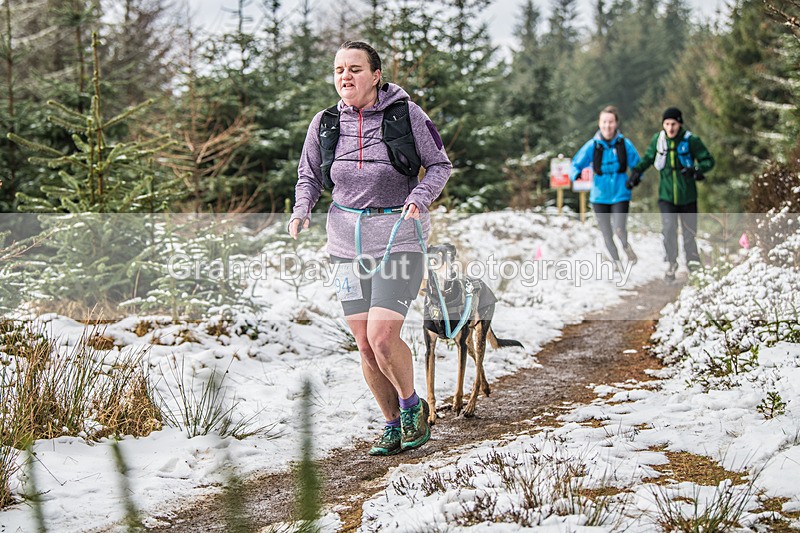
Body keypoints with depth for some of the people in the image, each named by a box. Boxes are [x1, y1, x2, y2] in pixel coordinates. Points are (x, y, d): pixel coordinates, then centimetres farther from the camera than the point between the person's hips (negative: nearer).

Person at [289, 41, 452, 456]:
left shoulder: (406, 114, -5)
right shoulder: (325, 122, 5)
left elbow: (440, 165, 2)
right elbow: (309, 176, 15)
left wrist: (420, 198, -17)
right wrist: (301, 210, -4)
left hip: (399, 235, -4)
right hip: (347, 238, 4)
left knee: (382, 338, -15)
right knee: (364, 344, 5)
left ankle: (412, 406, 12)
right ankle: (393, 424, 24)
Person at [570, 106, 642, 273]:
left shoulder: (625, 144, -6)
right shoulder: (592, 145, -6)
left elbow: (637, 166, 3)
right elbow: (576, 164, -2)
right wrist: (575, 174, -24)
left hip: (620, 194, -1)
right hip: (600, 195, 1)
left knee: (619, 230, -20)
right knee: (607, 234, 9)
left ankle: (626, 246, 16)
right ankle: (617, 262, 34)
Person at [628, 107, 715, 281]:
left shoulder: (691, 140, -10)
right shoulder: (658, 140, -1)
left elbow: (708, 160, -5)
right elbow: (647, 158, 17)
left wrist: (697, 170, -24)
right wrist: (636, 172, 5)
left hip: (687, 195, -1)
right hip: (666, 195, 1)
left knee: (689, 229, 9)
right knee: (668, 228, -16)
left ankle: (691, 258, 36)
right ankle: (671, 263, -1)